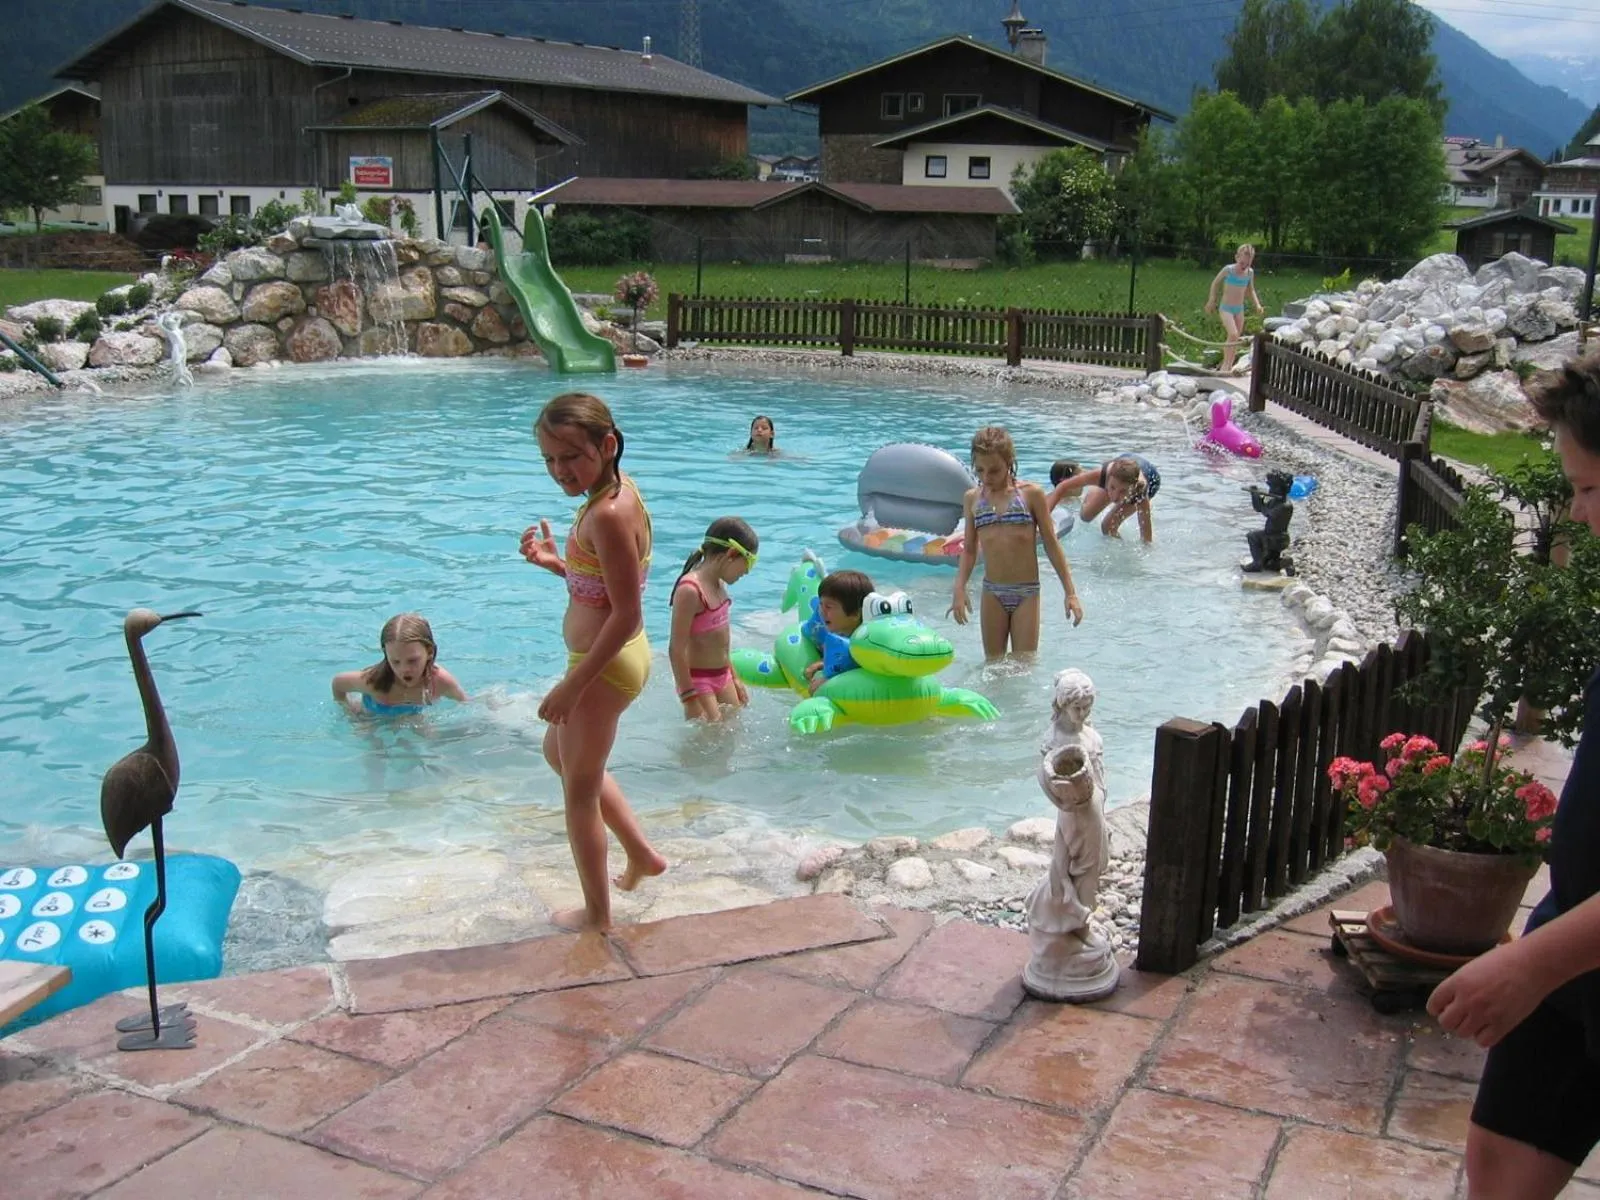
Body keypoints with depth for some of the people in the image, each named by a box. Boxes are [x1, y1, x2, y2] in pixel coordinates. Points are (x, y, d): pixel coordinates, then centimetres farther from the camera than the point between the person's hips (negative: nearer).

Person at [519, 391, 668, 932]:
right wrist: (555, 561, -1)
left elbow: (626, 618, -27)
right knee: (560, 753, 30)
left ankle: (597, 916, 27)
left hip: (603, 664, -10)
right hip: (611, 658, 10)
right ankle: (642, 855, 38)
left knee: (580, 788, 8)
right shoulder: (615, 491, 3)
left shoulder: (608, 514, -27)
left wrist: (571, 686, -22)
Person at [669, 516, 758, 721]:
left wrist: (733, 678, 21)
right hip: (697, 680, -9)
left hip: (722, 676, 9)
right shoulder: (690, 590, -23)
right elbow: (676, 650, -22)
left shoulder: (718, 584, 5)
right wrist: (690, 700, -22)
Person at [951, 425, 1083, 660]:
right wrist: (959, 590, -4)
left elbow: (1051, 544, 1)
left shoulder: (1031, 494, -4)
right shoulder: (972, 498, 4)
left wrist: (1070, 592, -1)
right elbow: (969, 549, 10)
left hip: (1027, 592, -2)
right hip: (992, 593, 3)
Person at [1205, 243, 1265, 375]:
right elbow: (1215, 283, 0)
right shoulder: (1228, 270, -15)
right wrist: (1211, 301, 3)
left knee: (1237, 338, 10)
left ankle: (1229, 366, 22)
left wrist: (1257, 304, 1)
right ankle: (1225, 365, -13)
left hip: (1240, 309, 6)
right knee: (1233, 334, -22)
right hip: (1226, 308, -6)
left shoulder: (1250, 272, -1)